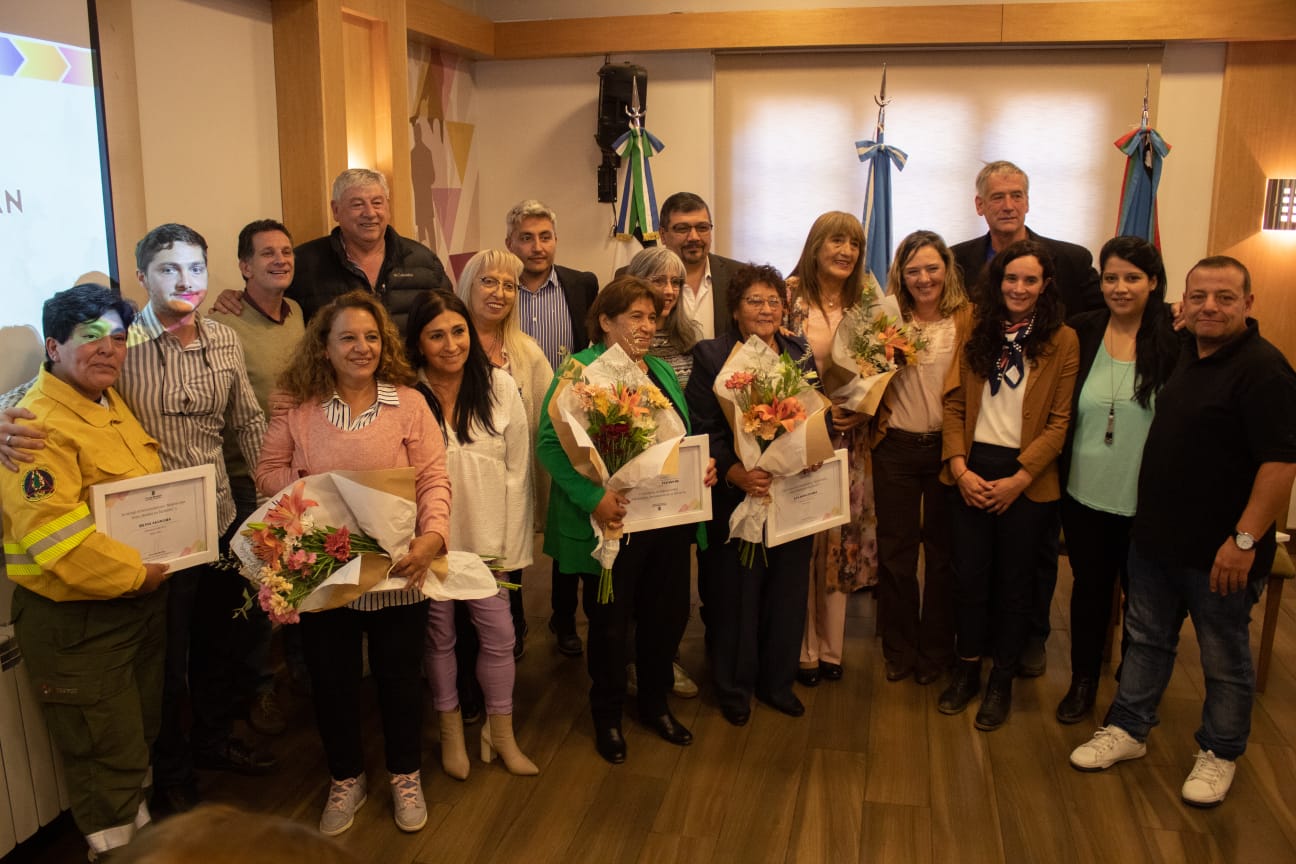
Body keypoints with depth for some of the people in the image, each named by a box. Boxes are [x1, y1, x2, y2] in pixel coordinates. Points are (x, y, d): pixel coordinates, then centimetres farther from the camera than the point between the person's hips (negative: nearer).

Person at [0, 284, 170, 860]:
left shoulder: (114, 405, 8)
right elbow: (52, 535, -28)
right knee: (106, 751, 5)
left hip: (143, 600, 9)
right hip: (75, 619, -9)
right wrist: (136, 573, -19)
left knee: (141, 732, 24)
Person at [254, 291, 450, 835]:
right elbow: (268, 471, 3)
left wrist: (432, 534, -24)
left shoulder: (409, 402, -5)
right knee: (331, 679, 14)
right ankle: (346, 780, 37)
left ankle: (405, 777, 36)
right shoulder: (301, 410, 0)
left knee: (400, 675, 13)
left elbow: (433, 477, -9)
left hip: (396, 571, -1)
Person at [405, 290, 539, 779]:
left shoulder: (500, 387, -6)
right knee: (439, 635, 13)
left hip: (488, 537, 1)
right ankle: (451, 732, 33)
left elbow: (517, 472, -2)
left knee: (498, 635, 7)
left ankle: (501, 732, 28)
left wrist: (511, 546, -3)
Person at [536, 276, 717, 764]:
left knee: (667, 614, 16)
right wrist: (593, 498, -26)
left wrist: (703, 465, 0)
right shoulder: (580, 370, -9)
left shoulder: (662, 371, 14)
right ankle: (607, 716, 30)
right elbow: (550, 443, -17)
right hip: (614, 522, -6)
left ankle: (655, 704, 38)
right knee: (610, 622, 9)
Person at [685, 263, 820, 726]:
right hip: (734, 495, -4)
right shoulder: (710, 355, -3)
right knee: (734, 593, 6)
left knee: (787, 591, 12)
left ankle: (777, 681, 32)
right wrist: (735, 472, -22)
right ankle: (733, 688, 26)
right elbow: (702, 430, -9)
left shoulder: (801, 352, 10)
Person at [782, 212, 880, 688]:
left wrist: (864, 410, -7)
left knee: (841, 540, 10)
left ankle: (831, 648, 24)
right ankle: (804, 649, 17)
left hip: (848, 439, 3)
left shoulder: (866, 301, 6)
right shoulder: (790, 297, -5)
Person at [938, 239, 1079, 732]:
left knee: (1014, 582, 10)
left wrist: (1018, 479, -13)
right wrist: (960, 467, -9)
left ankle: (1002, 681, 26)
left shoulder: (1062, 341, -4)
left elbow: (1060, 421, -6)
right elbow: (954, 404, 3)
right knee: (970, 575, 9)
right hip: (972, 472, 2)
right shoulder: (978, 333, 5)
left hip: (1027, 480, -2)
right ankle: (967, 670, 27)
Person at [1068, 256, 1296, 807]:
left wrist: (1245, 538, -24)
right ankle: (1127, 730, 33)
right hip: (1155, 535, 8)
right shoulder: (1183, 352, 7)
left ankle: (1220, 754, 29)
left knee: (1225, 659, 11)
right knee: (1146, 639, 19)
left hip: (1217, 550, -8)